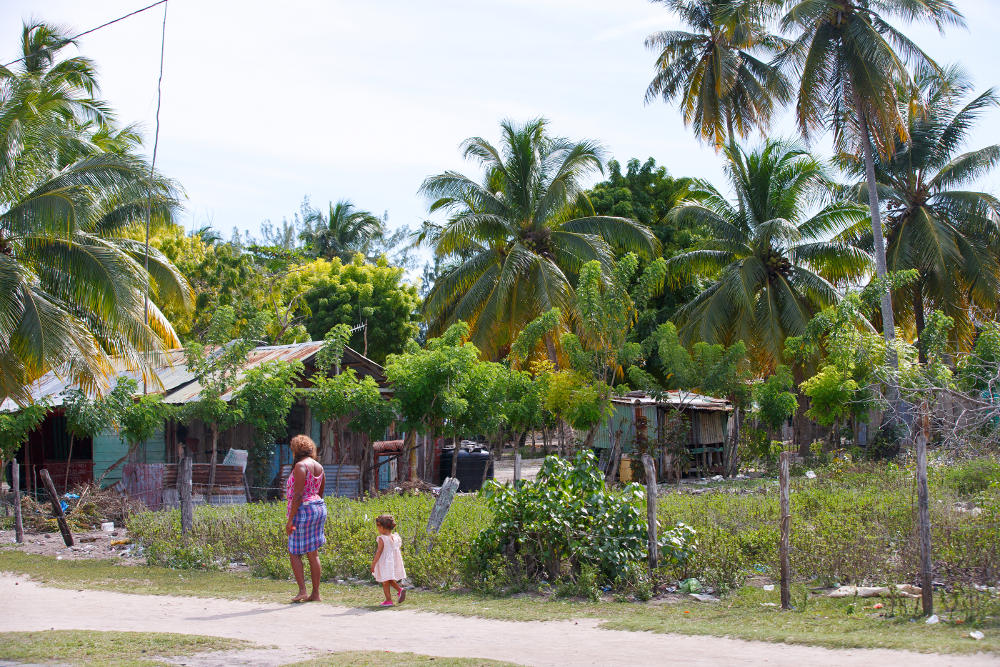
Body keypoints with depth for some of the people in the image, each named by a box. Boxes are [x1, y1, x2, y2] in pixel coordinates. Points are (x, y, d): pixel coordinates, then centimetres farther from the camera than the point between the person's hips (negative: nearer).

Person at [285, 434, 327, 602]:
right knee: (313, 554, 10)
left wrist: (290, 520, -18)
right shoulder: (319, 467, 13)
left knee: (294, 552, 3)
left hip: (302, 511, -8)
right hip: (319, 508, 8)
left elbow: (298, 495, -19)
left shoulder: (300, 466, -14)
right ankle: (315, 593, 10)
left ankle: (302, 590, -4)